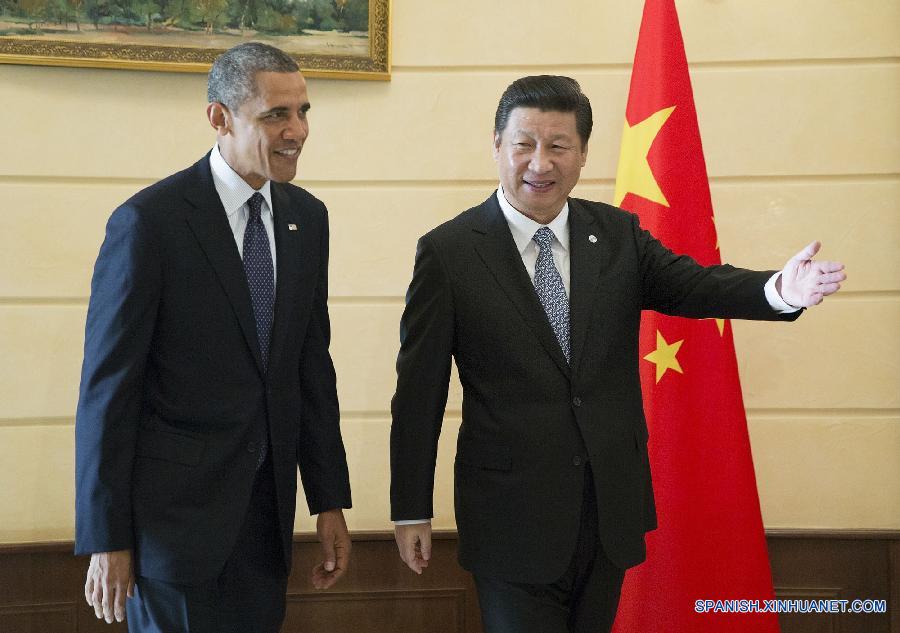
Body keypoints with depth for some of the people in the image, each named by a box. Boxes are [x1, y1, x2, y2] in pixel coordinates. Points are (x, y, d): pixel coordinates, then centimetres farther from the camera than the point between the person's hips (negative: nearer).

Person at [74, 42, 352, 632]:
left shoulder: (308, 218, 5)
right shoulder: (148, 221, -13)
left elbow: (313, 364, 9)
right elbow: (107, 386, -11)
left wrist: (330, 500, 8)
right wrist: (106, 539, -11)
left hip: (270, 507, 6)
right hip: (177, 511, -5)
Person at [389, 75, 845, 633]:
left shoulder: (619, 234, 4)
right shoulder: (448, 252, -7)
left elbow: (692, 284, -9)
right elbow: (419, 393, -5)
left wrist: (782, 290, -31)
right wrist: (411, 512, -3)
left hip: (612, 509, 4)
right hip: (512, 516, -4)